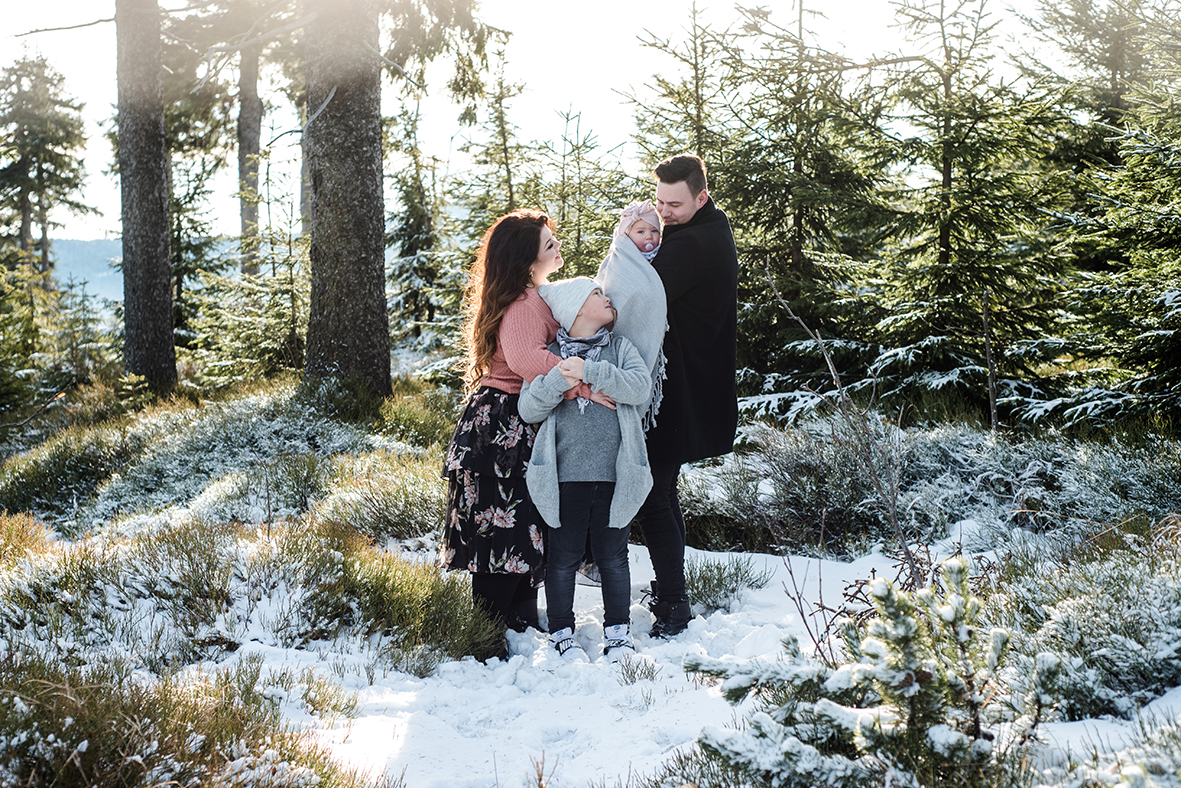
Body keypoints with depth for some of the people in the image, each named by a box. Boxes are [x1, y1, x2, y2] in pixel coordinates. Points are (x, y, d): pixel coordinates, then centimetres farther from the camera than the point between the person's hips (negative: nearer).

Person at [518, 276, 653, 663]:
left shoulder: (620, 349, 10)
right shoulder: (550, 355, 6)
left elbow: (640, 386, -8)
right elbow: (529, 409, -3)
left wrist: (589, 372, -17)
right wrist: (559, 378, -19)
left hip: (615, 474, 1)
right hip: (565, 475, -1)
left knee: (613, 555, 9)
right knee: (563, 556, 4)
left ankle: (618, 632, 21)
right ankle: (561, 633, 17)